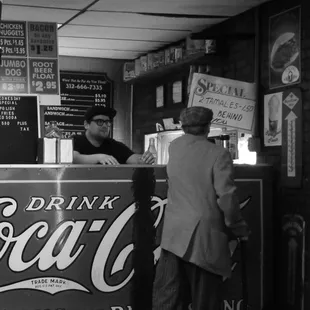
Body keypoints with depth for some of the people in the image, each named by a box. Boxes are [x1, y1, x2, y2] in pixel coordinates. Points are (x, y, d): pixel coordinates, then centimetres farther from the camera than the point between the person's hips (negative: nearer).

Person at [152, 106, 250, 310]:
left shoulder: (174, 147, 6)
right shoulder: (219, 154, -9)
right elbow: (227, 197, -14)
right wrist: (239, 228, -1)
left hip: (174, 234, 4)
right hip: (205, 236, -4)